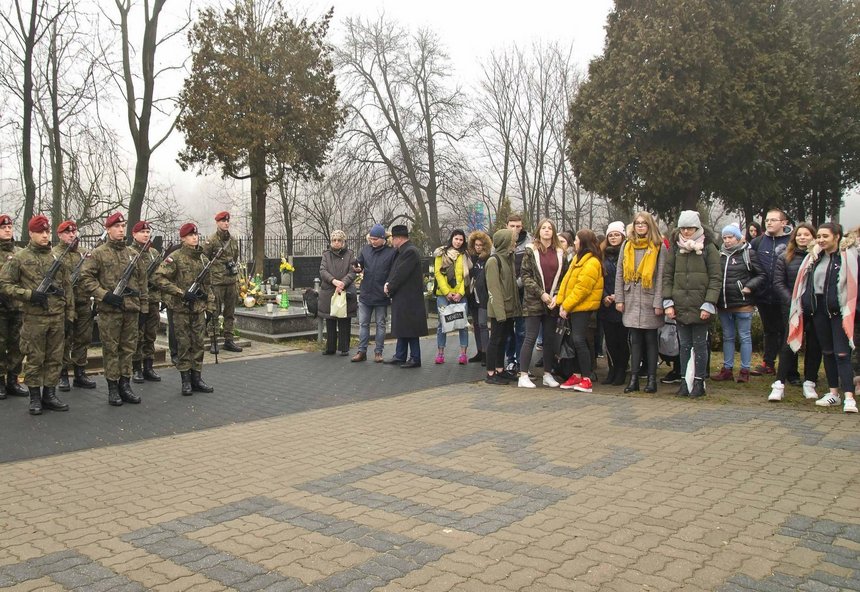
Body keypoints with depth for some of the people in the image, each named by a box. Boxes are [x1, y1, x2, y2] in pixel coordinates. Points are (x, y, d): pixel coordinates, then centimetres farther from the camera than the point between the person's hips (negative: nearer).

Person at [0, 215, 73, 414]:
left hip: (57, 316, 4)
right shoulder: (19, 258, -1)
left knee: (55, 358, 8)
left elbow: (67, 286, 13)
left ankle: (50, 395, 18)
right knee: (34, 359, 4)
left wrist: (70, 312, 9)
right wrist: (29, 294, -15)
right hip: (34, 317, -3)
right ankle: (35, 398, 13)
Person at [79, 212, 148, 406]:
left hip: (131, 309, 4)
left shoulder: (133, 253, 12)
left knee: (129, 348, 9)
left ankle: (125, 385, 18)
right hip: (109, 310, -4)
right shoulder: (98, 253, -1)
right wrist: (104, 295, -15)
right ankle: (112, 388, 11)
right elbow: (85, 278, -7)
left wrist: (143, 305, 11)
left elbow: (142, 280, 16)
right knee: (111, 349, 3)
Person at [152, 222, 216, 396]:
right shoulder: (175, 257, -7)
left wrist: (211, 307, 11)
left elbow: (208, 285, 16)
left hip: (199, 308, 5)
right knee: (184, 344, 2)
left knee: (199, 343, 7)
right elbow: (158, 278, -15)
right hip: (181, 308, -5)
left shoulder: (203, 258, 10)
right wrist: (181, 293, -18)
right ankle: (186, 381, 10)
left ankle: (197, 378, 16)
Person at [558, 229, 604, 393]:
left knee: (579, 340, -12)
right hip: (572, 306, 9)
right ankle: (577, 376, 19)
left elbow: (581, 288, -20)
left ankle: (586, 380, -8)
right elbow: (567, 281, 12)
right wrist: (562, 303, 2)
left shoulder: (592, 263, -14)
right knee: (575, 340, 12)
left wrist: (566, 306, -17)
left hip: (582, 307, -9)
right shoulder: (578, 259, 15)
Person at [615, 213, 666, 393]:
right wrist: (619, 298, 2)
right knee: (635, 339, 7)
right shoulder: (626, 246, 9)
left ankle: (651, 379, 11)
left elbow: (661, 277, -5)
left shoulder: (659, 247, -1)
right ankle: (634, 378, 10)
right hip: (631, 300, 3)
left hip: (649, 300, -3)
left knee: (651, 339, 4)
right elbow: (619, 274, 9)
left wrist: (659, 303, -11)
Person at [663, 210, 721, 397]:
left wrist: (709, 304, -12)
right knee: (684, 345, 9)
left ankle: (699, 382, 13)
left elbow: (715, 278, -5)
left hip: (700, 307, -3)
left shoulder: (708, 248, -1)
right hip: (680, 306, 3)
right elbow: (667, 276, 7)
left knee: (700, 344, 4)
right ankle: (685, 380, 16)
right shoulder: (675, 248, 8)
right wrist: (668, 302, -2)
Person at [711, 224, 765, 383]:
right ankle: (727, 369, 20)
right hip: (723, 303, 5)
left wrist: (749, 287, -14)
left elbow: (761, 275, -1)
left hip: (743, 303, -5)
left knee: (745, 337, 3)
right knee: (727, 337, 13)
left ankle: (745, 370, 10)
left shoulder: (748, 253, -3)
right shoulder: (720, 254, 9)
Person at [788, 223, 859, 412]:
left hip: (839, 310, -6)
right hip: (819, 309, 6)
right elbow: (805, 282, 16)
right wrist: (805, 303, 8)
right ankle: (833, 393, 19)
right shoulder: (814, 257, 11)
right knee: (827, 352, 11)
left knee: (842, 354, -10)